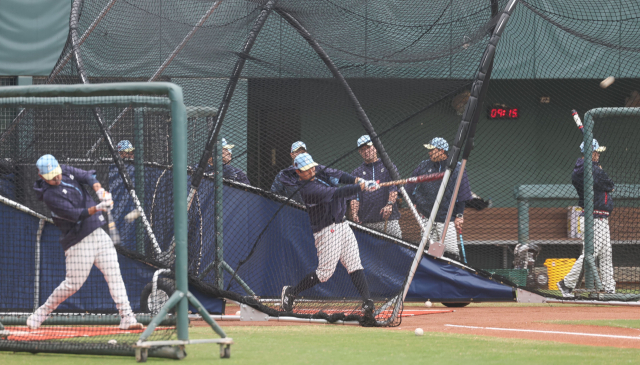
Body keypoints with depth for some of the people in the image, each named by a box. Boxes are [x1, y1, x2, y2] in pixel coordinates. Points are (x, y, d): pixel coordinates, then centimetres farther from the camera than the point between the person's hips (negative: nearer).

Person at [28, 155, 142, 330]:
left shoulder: (66, 171, 6)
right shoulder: (49, 195, -17)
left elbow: (86, 176, -6)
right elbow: (75, 215, -24)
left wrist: (99, 190, -25)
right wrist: (97, 208, -37)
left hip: (98, 233, 7)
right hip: (78, 241, -7)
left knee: (114, 274, -3)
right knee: (73, 283, -3)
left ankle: (127, 317, -6)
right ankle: (42, 312, 16)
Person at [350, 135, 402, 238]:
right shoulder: (357, 172, 18)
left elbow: (394, 188, 1)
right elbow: (354, 196, 8)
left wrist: (390, 204, -18)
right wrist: (354, 213, -10)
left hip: (389, 219, -1)